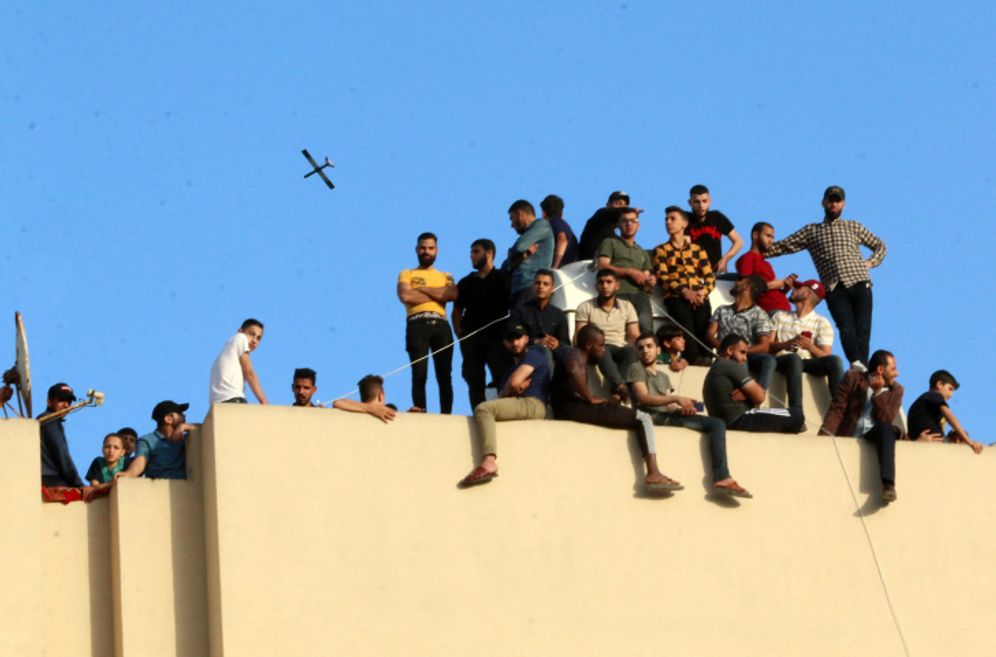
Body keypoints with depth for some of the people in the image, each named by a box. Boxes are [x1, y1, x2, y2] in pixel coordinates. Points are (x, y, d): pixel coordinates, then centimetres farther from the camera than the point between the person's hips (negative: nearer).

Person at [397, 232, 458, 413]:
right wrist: (438, 295, 1)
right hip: (418, 325, -2)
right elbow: (405, 296, -4)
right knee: (419, 374, -13)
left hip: (440, 325, 2)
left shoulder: (445, 277, 24)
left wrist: (422, 289, 0)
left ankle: (446, 415, -12)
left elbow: (453, 295, 1)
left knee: (444, 375, -7)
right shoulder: (406, 274, 18)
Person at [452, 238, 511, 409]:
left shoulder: (503, 279, 10)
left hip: (496, 336, -3)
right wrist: (458, 331, 7)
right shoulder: (465, 283, 19)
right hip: (471, 338, 3)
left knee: (502, 377, -13)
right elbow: (457, 311, 21)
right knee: (474, 380, -4)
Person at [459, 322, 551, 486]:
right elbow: (502, 398, 18)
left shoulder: (533, 354, 6)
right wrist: (517, 386, -3)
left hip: (532, 404, -9)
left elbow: (514, 382, -8)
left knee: (483, 409, -27)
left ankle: (489, 461, -48)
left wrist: (506, 392, 13)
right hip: (519, 405, 9)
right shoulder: (512, 368, 32)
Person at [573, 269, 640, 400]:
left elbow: (634, 336, 7)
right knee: (602, 350, -38)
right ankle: (620, 386, -62)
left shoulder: (627, 306, 16)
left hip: (620, 350, 2)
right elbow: (579, 337, -1)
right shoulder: (585, 307, 9)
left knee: (631, 350, -34)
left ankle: (617, 390, -54)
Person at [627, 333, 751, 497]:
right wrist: (676, 398, -15)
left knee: (717, 423, -13)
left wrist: (683, 408, -8)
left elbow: (670, 405, 17)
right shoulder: (636, 369, 12)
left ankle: (721, 479, -30)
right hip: (652, 416, -7)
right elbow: (643, 398, -5)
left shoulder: (663, 377, 33)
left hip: (667, 416, 7)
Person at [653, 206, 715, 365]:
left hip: (698, 296, 2)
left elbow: (709, 276, 15)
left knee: (703, 321, -30)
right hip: (675, 296, -2)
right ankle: (694, 357, -48)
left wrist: (703, 292, -8)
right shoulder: (661, 250, 19)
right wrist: (684, 291, -13)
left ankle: (707, 356, -45)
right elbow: (662, 277, 3)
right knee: (685, 318, -34)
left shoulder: (697, 249, 25)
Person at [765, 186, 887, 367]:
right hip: (834, 289, -2)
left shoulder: (853, 227, 23)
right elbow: (783, 246, 17)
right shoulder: (811, 231, 21)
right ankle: (856, 363, -42)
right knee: (846, 328, -23)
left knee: (862, 330, -13)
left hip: (859, 283, 2)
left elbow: (880, 246, 30)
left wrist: (871, 262, 12)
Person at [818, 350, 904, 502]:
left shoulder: (896, 390, 12)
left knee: (885, 428, -32)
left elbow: (885, 419, -3)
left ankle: (888, 484, -46)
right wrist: (825, 436, -18)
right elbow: (837, 409, -3)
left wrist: (877, 392, -12)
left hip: (876, 437, -1)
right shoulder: (853, 378, 6)